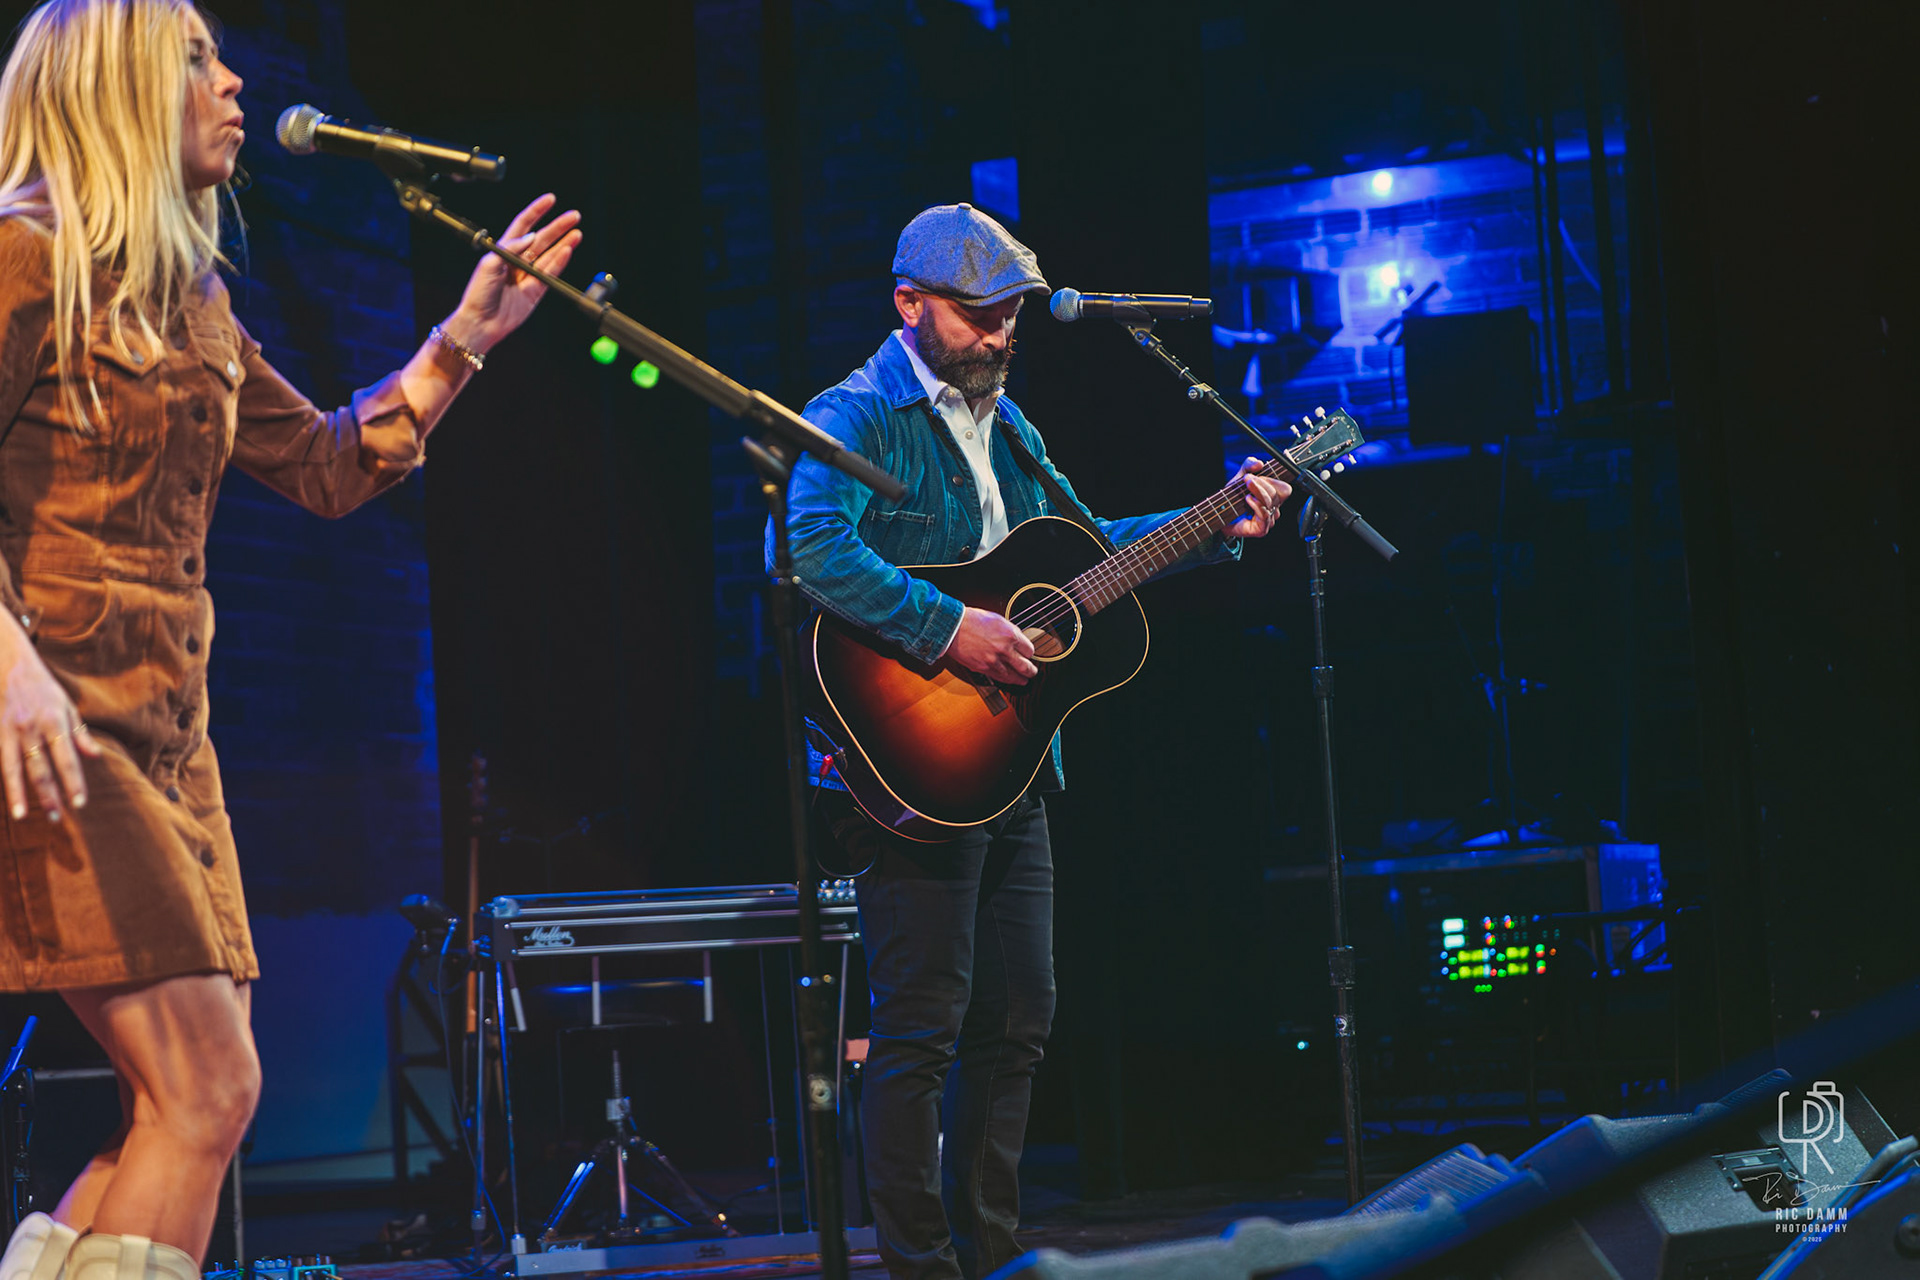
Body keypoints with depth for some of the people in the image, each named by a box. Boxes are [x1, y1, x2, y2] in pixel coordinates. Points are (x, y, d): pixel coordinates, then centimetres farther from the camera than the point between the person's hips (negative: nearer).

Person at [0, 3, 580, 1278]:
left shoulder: (191, 302, 19)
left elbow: (331, 466, 25)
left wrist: (463, 339, 20)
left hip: (166, 729, 9)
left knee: (192, 1102, 5)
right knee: (208, 1088, -14)